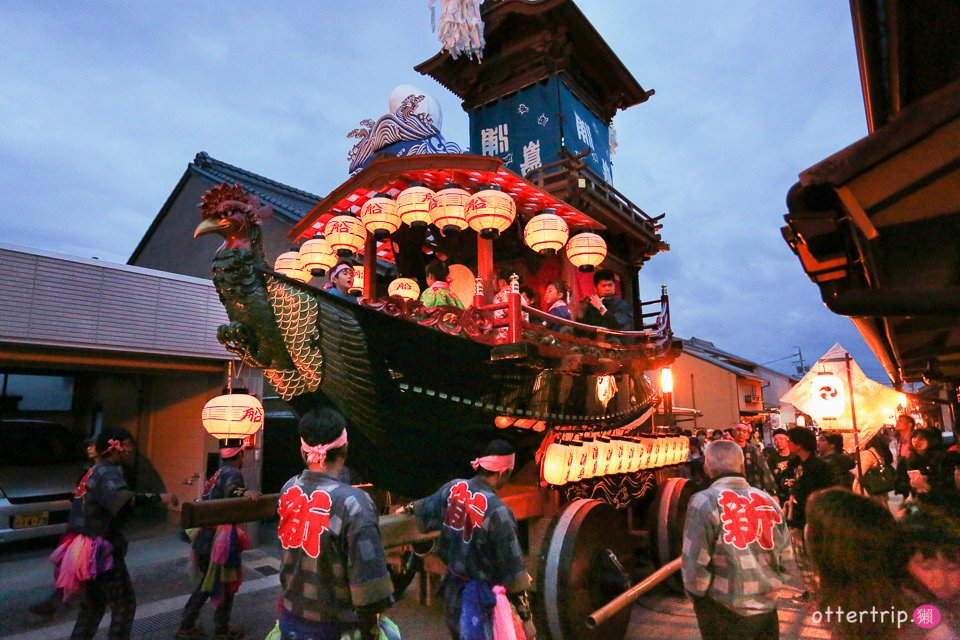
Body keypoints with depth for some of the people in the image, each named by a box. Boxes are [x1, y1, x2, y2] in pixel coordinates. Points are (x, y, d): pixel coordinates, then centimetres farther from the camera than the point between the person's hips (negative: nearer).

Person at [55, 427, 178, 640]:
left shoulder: (94, 471, 12)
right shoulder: (107, 472, -19)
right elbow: (120, 498, -39)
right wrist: (158, 497, -43)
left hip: (92, 546, 10)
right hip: (102, 548, -10)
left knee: (94, 603, 20)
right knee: (124, 604, -2)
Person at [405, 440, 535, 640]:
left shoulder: (453, 488, -8)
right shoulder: (497, 511, -27)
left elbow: (426, 508, 14)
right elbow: (513, 569, -21)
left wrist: (408, 508, 37)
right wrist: (526, 616, -11)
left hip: (452, 585, 7)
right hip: (478, 594, -7)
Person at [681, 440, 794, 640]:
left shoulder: (703, 501, -16)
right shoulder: (768, 500, -1)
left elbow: (694, 565, -17)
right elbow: (786, 563, 4)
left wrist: (698, 594, 1)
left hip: (724, 612, -4)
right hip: (767, 607, 4)